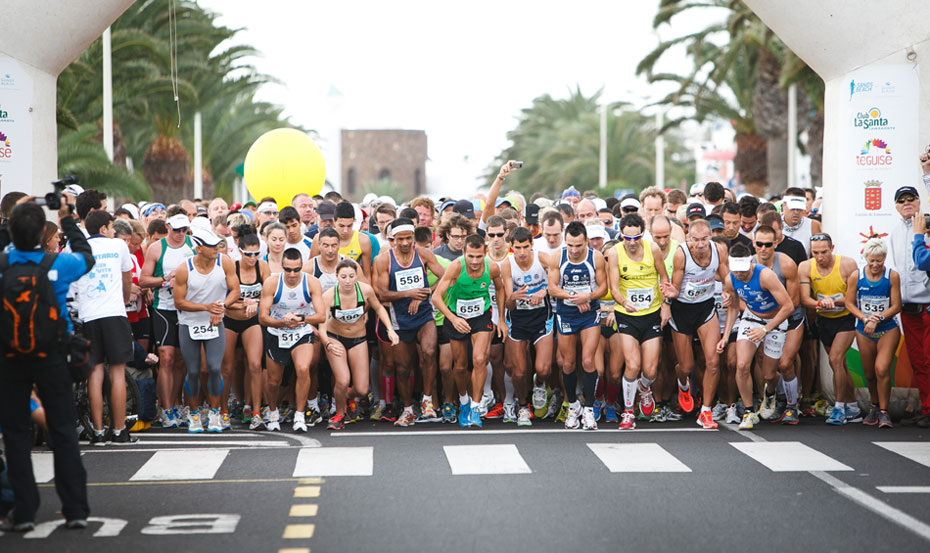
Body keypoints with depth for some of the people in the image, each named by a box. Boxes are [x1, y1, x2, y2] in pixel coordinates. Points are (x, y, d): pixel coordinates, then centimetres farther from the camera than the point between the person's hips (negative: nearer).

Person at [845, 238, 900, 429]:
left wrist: (877, 319, -17)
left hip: (888, 329, -2)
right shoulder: (856, 276, -2)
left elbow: (896, 306, -5)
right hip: (864, 332, 2)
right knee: (869, 374, 9)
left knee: (882, 369, -17)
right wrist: (865, 318, -14)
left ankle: (884, 412, -6)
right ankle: (874, 407, 32)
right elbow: (849, 303, 1)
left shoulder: (892, 276, -5)